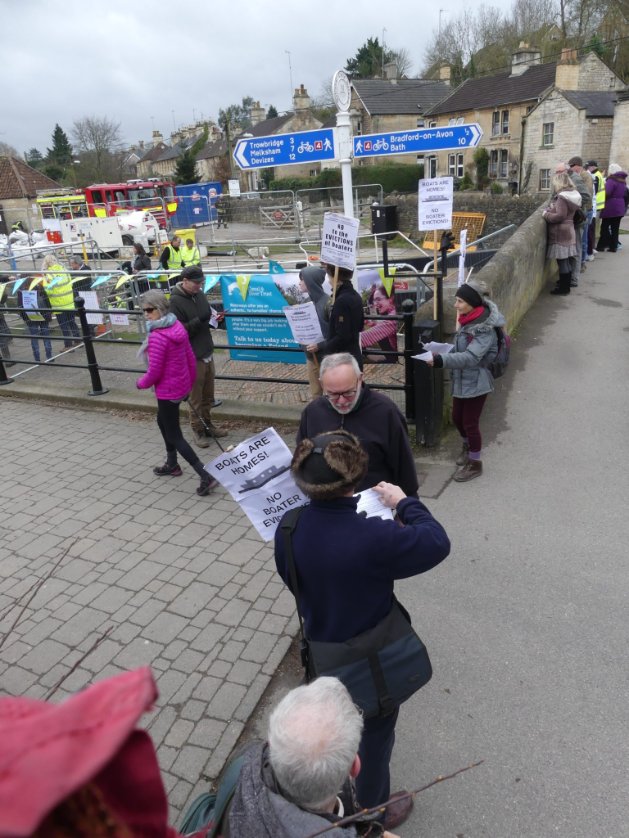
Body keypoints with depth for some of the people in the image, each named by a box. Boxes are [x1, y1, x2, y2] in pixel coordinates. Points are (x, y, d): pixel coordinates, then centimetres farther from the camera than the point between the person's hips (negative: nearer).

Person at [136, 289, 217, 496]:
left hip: (167, 390, -9)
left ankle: (206, 476, -1)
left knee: (175, 436, 3)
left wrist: (141, 384, -2)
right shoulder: (177, 326, 0)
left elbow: (154, 372, -21)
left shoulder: (157, 337, -25)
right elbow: (191, 358, 7)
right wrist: (190, 383, 18)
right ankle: (172, 464, 44)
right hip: (182, 386, 9)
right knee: (162, 421, 29)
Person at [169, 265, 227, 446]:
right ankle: (198, 430, 20)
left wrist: (214, 318, -3)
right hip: (192, 356, -7)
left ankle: (207, 424, 33)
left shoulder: (199, 294, 5)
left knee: (208, 394, 18)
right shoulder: (175, 301, -16)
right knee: (196, 397, 5)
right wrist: (199, 320, -26)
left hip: (207, 352, 7)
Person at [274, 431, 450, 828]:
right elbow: (438, 543, -21)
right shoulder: (373, 537, -36)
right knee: (376, 736, 24)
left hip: (322, 655, 6)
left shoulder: (288, 528, -19)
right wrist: (405, 503, -9)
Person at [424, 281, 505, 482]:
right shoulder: (467, 321, 3)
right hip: (460, 381, 8)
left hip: (475, 383, -8)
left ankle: (475, 464, 22)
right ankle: (467, 446, 47)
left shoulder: (485, 329, -24)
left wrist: (441, 360, -43)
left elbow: (470, 357, -34)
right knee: (457, 418, 20)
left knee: (470, 423, 3)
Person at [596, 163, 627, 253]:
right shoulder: (622, 180, 15)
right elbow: (624, 194, 21)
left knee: (605, 227, -1)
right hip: (620, 208, 8)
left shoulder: (611, 180, -12)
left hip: (611, 208, -8)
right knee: (615, 228, 8)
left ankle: (601, 246, -1)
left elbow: (606, 193, -22)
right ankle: (613, 247, 8)